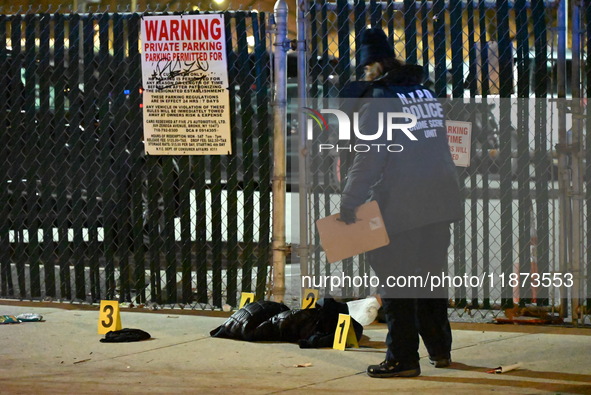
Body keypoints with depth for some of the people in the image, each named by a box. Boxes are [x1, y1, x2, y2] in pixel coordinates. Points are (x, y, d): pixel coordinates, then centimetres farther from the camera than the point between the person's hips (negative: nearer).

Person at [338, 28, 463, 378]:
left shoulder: (379, 100, -10)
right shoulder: (425, 92, 13)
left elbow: (368, 159, -15)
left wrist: (349, 206, -13)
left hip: (402, 205, -7)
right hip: (441, 199, 7)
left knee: (397, 280, -2)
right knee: (432, 273, 18)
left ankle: (403, 358, -2)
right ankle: (440, 349, 26)